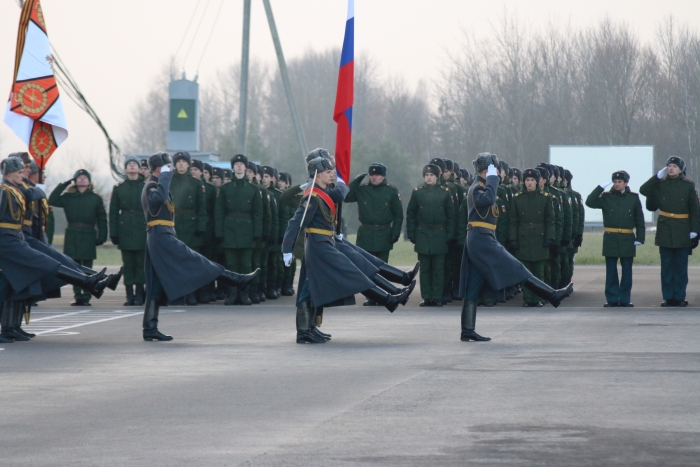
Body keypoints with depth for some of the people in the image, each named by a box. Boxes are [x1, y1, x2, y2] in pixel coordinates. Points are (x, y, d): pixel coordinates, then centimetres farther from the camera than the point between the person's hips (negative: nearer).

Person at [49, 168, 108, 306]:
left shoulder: (96, 199, 5)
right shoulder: (68, 197, 9)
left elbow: (102, 219, 4)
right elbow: (52, 200, -4)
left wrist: (101, 236, -4)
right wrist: (64, 185, -5)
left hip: (88, 236, -2)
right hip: (72, 236, 2)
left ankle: (86, 297, 1)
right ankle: (78, 296, 7)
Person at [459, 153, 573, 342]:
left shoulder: (477, 187, 20)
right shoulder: (478, 187, -11)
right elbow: (488, 199, -33)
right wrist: (492, 178, -23)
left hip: (476, 241, 11)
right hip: (482, 240, -11)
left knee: (472, 289, 6)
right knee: (516, 270, -6)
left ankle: (467, 331, 4)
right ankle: (553, 295, -3)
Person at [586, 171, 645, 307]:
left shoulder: (634, 198, 5)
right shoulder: (606, 197, 4)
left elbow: (640, 219, 7)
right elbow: (590, 202, -9)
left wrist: (640, 238, 0)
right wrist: (601, 187, -12)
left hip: (627, 239, 0)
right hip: (610, 238, 0)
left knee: (627, 271, 3)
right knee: (611, 271, 2)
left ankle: (625, 299, 9)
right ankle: (612, 299, 6)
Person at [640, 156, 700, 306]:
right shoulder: (660, 184, 6)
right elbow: (643, 190, -8)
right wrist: (658, 176, -10)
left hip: (683, 231, -1)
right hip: (665, 230, 1)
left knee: (681, 266, 2)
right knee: (666, 266, 3)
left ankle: (679, 297, 6)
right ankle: (668, 297, 7)